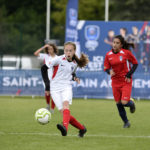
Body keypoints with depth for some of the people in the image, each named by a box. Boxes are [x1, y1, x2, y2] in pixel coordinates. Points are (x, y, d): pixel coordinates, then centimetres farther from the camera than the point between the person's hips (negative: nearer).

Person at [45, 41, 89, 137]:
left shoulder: (75, 63, 6)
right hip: (55, 89, -1)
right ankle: (82, 128, 11)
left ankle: (65, 127, -52)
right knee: (64, 113, -9)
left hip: (67, 87, 1)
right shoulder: (59, 59, -5)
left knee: (66, 104, -31)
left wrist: (74, 77, 5)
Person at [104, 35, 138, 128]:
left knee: (124, 102, -14)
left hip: (126, 82, -3)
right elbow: (106, 68, 5)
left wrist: (129, 75, -10)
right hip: (115, 81, 3)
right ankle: (126, 122, 25)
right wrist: (110, 71, -19)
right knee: (118, 104, 5)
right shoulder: (108, 55, -1)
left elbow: (135, 64, 0)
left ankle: (131, 103, 24)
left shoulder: (126, 53, -10)